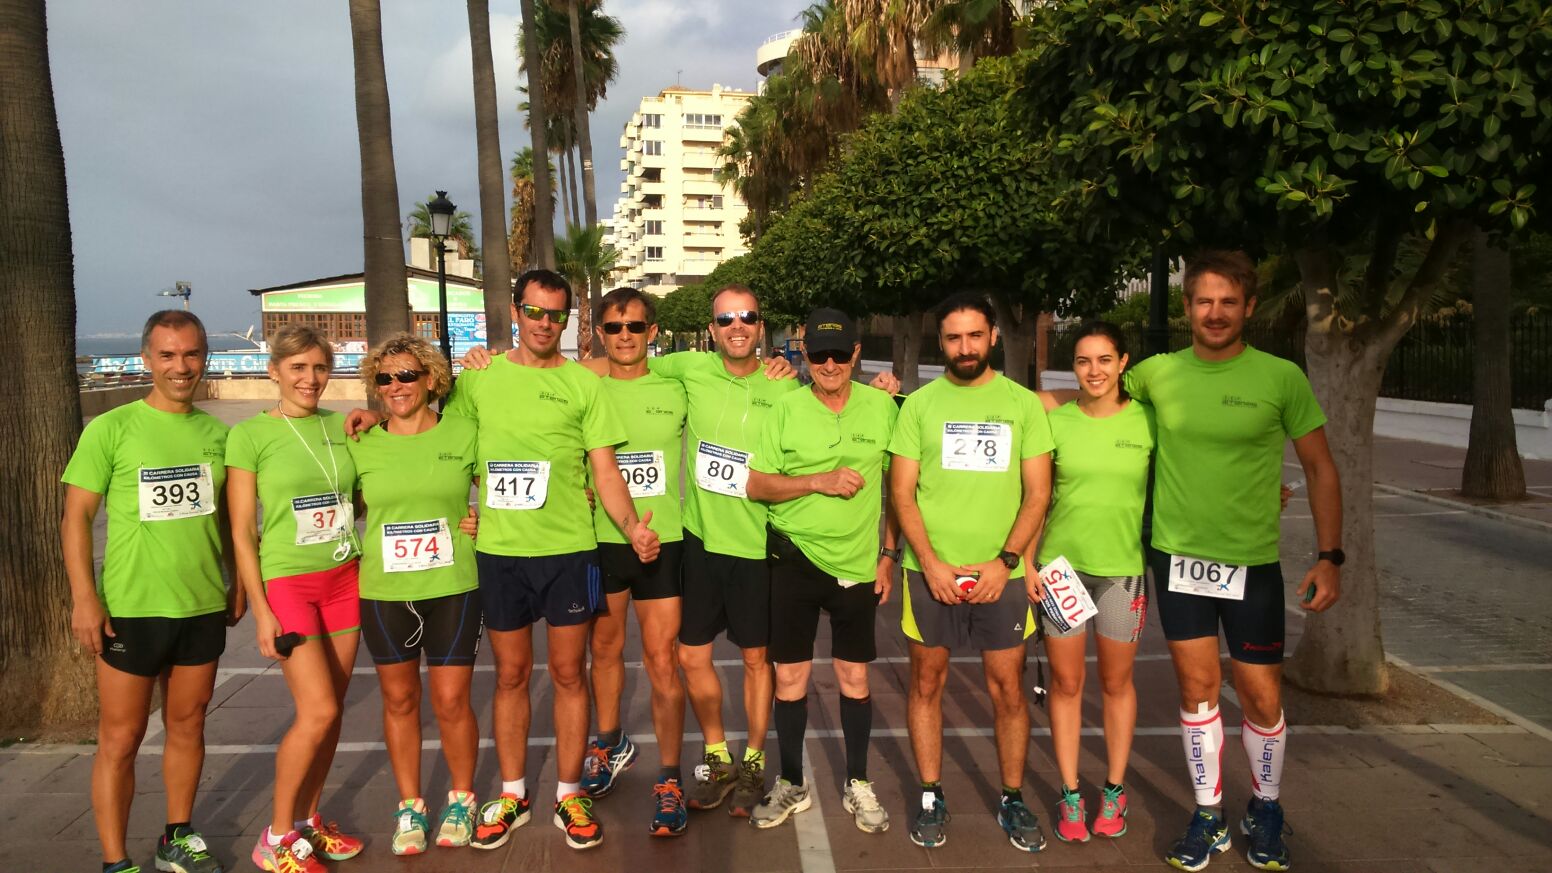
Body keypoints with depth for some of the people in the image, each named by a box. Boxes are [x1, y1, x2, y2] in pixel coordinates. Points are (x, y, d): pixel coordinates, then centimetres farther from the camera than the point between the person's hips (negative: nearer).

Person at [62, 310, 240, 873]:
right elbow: (75, 518, -6)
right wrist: (84, 598, -12)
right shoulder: (111, 429, -6)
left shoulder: (216, 432, 6)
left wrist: (237, 584, 13)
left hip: (204, 606, 4)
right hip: (130, 610, -4)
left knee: (188, 725, 14)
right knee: (121, 738, 4)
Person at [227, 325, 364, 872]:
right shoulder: (250, 435, -5)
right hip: (287, 581, -4)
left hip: (343, 578, 5)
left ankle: (308, 821, 26)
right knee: (318, 711, -10)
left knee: (330, 710, 8)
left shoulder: (341, 427, 7)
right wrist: (260, 609, -10)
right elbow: (241, 532, -6)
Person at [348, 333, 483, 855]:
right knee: (399, 700, 12)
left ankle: (461, 800, 26)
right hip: (383, 593, 2)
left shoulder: (463, 434, -2)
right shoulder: (361, 445, 2)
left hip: (452, 588, -2)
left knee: (451, 700, 2)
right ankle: (410, 805, 29)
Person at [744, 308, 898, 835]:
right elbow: (755, 485, -4)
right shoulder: (785, 409, -4)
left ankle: (858, 785, 28)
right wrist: (820, 481, -16)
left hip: (857, 564, 1)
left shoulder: (882, 406, -1)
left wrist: (889, 554, 3)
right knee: (790, 675, 8)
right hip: (794, 559, 0)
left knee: (854, 676, 11)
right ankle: (792, 786, 25)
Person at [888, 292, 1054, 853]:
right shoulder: (920, 404, 3)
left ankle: (1013, 799, 23)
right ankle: (931, 798, 22)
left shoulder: (1023, 403, 4)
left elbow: (1038, 493, 2)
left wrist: (1005, 561, -11)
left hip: (1000, 572, 0)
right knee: (926, 682, 8)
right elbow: (901, 491, 1)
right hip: (931, 570, 0)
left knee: (1007, 687, 6)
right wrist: (931, 562, -11)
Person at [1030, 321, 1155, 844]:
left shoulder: (1147, 419, -3)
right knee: (1066, 683, 8)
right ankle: (1070, 795, 20)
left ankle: (1114, 791, 28)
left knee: (1116, 682, 13)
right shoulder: (1055, 420, -2)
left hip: (1124, 566, 0)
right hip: (1061, 563, 0)